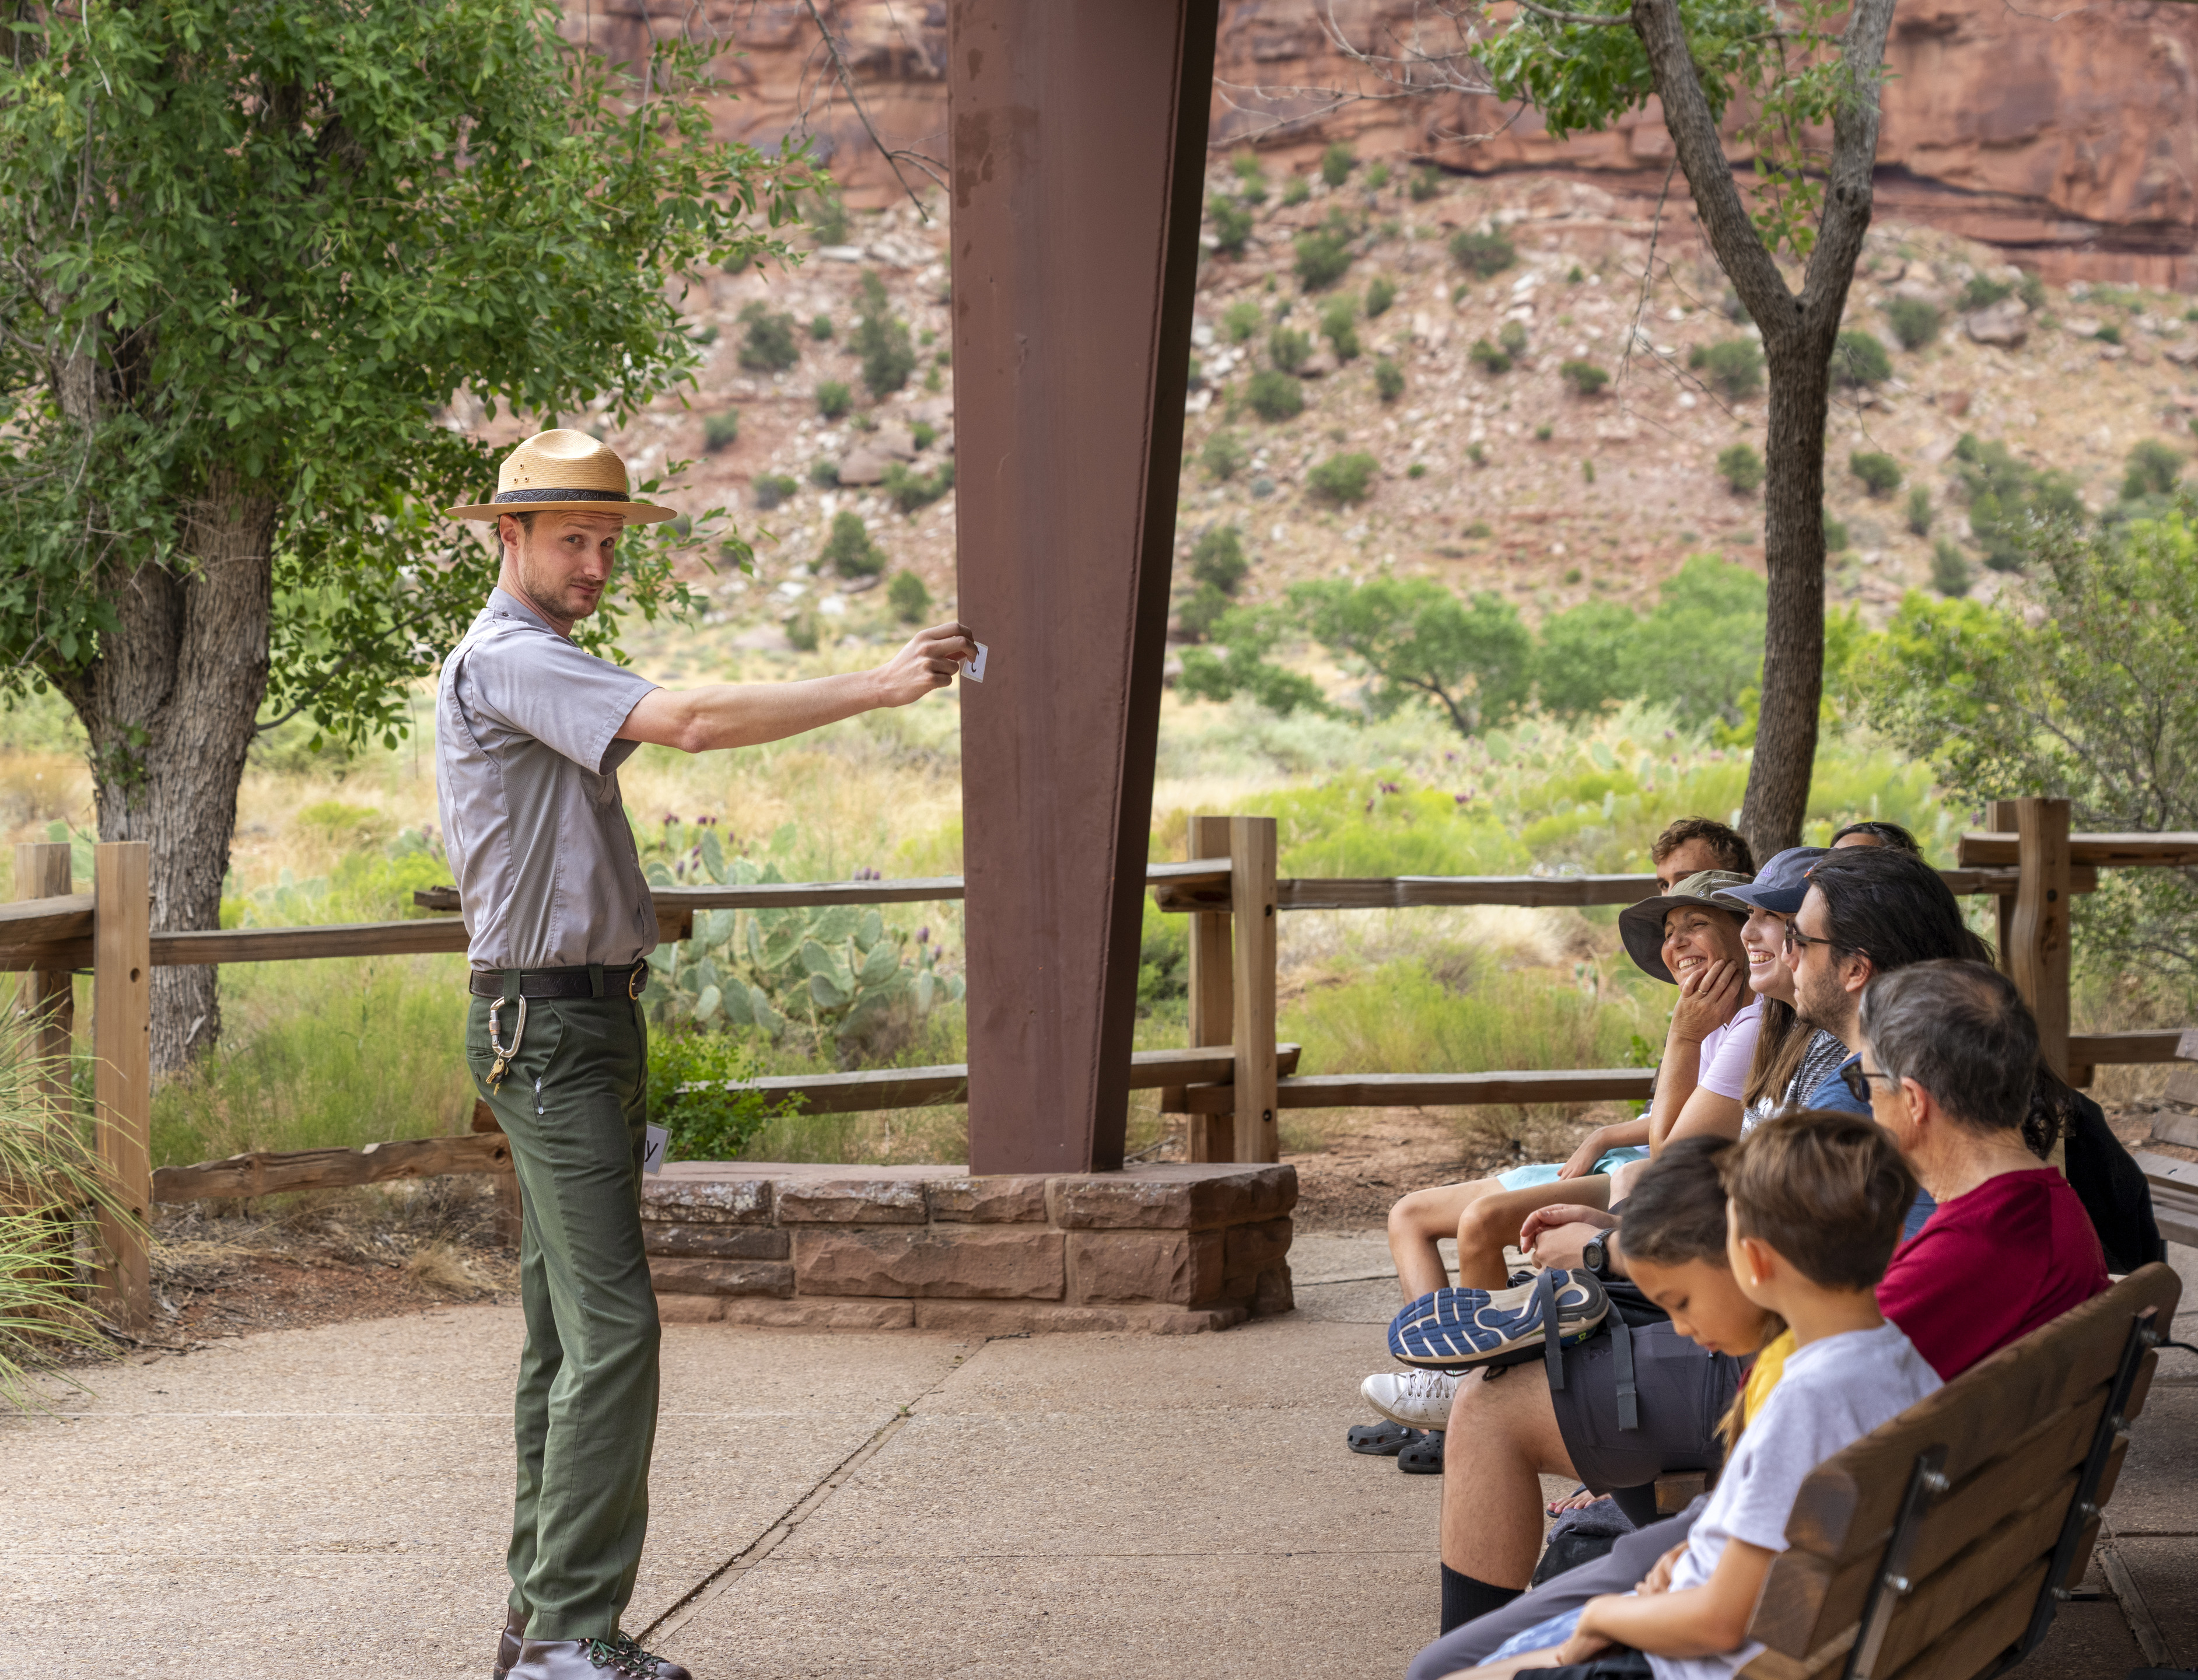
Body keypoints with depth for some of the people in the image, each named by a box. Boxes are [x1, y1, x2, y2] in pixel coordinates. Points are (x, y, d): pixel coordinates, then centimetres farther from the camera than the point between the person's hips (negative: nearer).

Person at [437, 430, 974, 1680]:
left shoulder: (549, 666, 21)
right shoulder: (504, 660, -13)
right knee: (612, 1322, -15)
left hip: (591, 1024, 10)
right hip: (548, 1026, -10)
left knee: (568, 1329, 9)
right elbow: (690, 720, -25)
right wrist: (879, 688, -26)